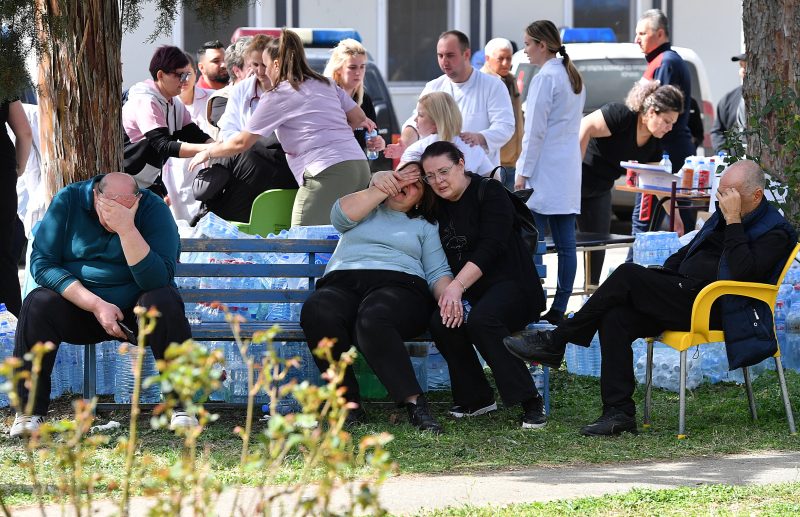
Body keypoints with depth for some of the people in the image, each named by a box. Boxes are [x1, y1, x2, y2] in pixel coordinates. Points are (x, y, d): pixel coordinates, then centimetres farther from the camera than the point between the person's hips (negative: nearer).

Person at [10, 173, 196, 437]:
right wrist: (95, 305, -21)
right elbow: (42, 263, -12)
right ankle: (30, 410, -21)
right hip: (79, 305, 1)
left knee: (164, 302, -32)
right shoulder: (68, 200, -9)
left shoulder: (153, 208, -13)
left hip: (135, 311, -1)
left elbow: (157, 279, -25)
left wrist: (126, 228, -36)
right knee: (38, 304, -28)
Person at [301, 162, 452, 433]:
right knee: (316, 312, -37)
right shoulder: (368, 209, 29)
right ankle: (349, 402, -32)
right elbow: (341, 215, 6)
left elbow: (438, 272, 12)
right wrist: (381, 188, 4)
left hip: (399, 284, -2)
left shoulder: (425, 226, 25)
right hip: (341, 285, 2)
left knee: (373, 320, -41)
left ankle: (414, 403, -44)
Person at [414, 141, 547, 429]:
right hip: (459, 290, 5)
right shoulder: (437, 205, 14)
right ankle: (475, 399, -11)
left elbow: (489, 247, -18)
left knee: (481, 319, -36)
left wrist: (458, 285, -30)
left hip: (508, 283, -5)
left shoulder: (490, 193, -6)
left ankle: (530, 402, -30)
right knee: (442, 323, -27)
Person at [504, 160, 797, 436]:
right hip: (684, 295, 9)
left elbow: (740, 272, -22)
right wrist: (658, 282, 15)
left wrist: (734, 221, -18)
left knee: (627, 276, -20)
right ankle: (619, 412, -16)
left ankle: (554, 343, -12)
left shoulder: (774, 231, -5)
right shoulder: (722, 216, 23)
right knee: (615, 319, -16)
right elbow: (686, 253, 32)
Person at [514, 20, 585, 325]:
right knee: (565, 244, 5)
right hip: (568, 171, 9)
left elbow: (535, 131, -14)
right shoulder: (573, 78, 15)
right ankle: (559, 309, 7)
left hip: (544, 171, -9)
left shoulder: (545, 79, -12)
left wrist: (523, 173, -11)